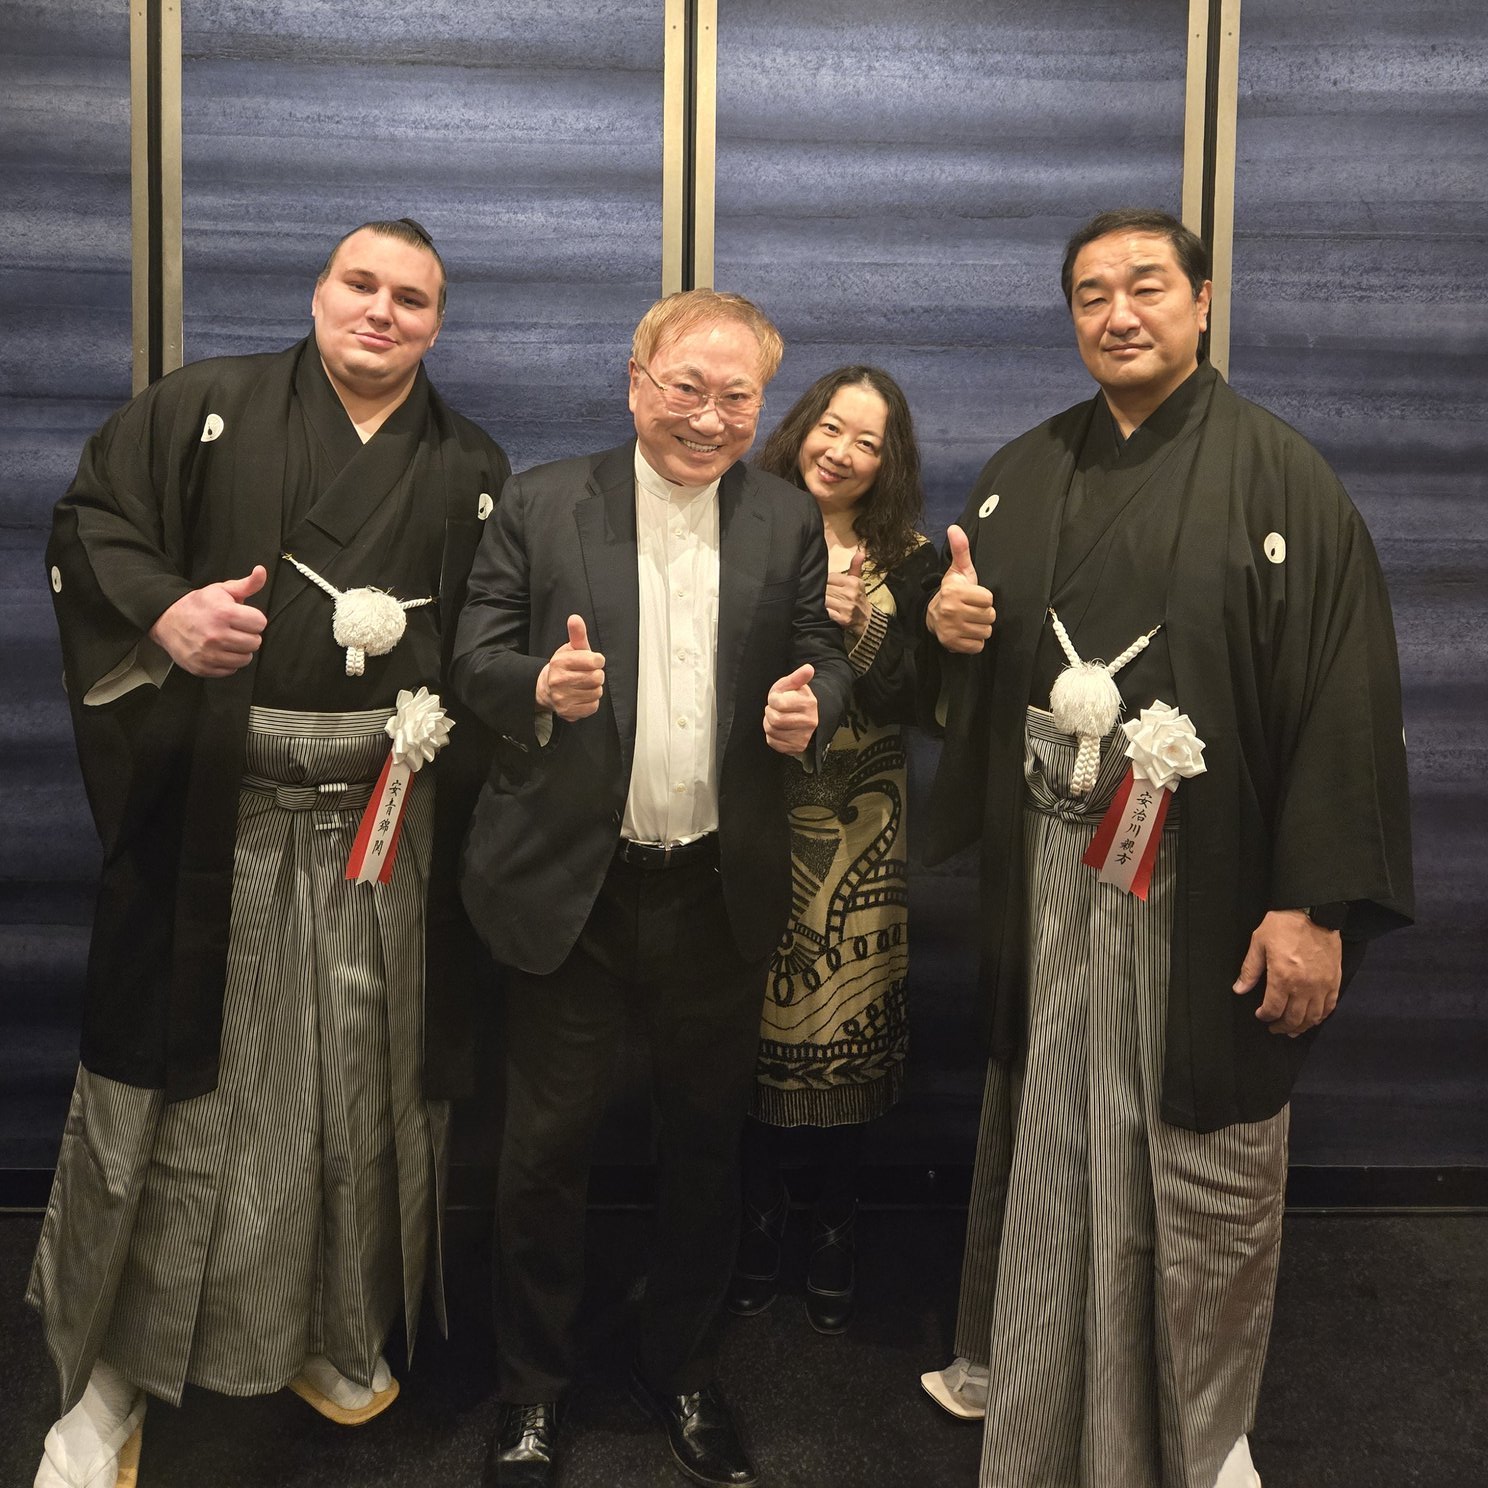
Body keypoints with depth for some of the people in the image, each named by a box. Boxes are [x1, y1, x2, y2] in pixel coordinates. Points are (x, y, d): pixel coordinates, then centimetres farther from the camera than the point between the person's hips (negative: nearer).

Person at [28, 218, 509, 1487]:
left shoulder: (473, 470, 11)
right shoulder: (205, 408, 6)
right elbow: (88, 523, 2)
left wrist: (451, 719, -6)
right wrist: (161, 610, -16)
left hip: (382, 822, 2)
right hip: (213, 813, -2)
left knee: (360, 1077, 10)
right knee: (176, 1076, 3)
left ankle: (336, 1335, 31)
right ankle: (113, 1366, 20)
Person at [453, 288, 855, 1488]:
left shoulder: (791, 521, 5)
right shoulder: (543, 504, -1)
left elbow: (824, 657, 5)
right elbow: (477, 651, -2)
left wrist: (808, 702, -18)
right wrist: (537, 685, -24)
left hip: (722, 893, 2)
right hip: (569, 886, -1)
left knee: (706, 1146, 15)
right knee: (547, 1148, 9)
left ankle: (683, 1375, 37)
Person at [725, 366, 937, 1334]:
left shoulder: (907, 562, 4)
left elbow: (908, 701, -5)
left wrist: (860, 628, -19)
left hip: (857, 835, 0)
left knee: (848, 1023, 2)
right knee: (757, 1015, 4)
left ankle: (836, 1230, 20)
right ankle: (761, 1217, 24)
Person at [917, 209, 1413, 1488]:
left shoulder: (1280, 477, -6)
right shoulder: (1024, 475, 10)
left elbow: (1348, 695, -11)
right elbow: (969, 678, 19)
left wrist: (1317, 904, -17)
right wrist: (945, 627, -5)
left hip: (1206, 883, -4)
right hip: (1048, 874, 4)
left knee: (1205, 1165, 7)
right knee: (1047, 1140, 15)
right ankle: (1021, 1375, 36)